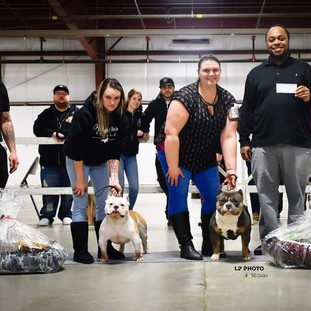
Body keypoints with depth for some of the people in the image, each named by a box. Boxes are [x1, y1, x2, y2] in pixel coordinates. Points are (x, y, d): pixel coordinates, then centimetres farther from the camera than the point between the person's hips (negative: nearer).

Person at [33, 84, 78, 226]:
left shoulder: (76, 113, 6)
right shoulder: (46, 114, 13)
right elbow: (37, 128, 1)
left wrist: (62, 134, -18)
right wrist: (52, 133, -14)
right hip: (50, 161, 1)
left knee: (69, 191, 6)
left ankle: (66, 214, 21)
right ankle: (47, 215, 13)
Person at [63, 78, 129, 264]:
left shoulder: (121, 119, -16)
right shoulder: (85, 114, -29)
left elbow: (115, 152, -13)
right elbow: (76, 149, -24)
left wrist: (115, 179, -23)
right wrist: (80, 179, -20)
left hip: (101, 161, 5)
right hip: (78, 161, -5)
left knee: (103, 203, 6)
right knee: (81, 204, -6)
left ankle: (105, 247, 14)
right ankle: (80, 250, 0)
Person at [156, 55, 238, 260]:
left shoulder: (228, 101, -8)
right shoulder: (186, 97, -23)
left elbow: (229, 137, -13)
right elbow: (171, 133, -24)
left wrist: (231, 170, -21)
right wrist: (173, 167, -22)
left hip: (205, 159, 5)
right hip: (175, 155, -5)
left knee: (214, 197, 1)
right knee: (178, 195, -10)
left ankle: (209, 244, 13)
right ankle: (186, 245, -4)